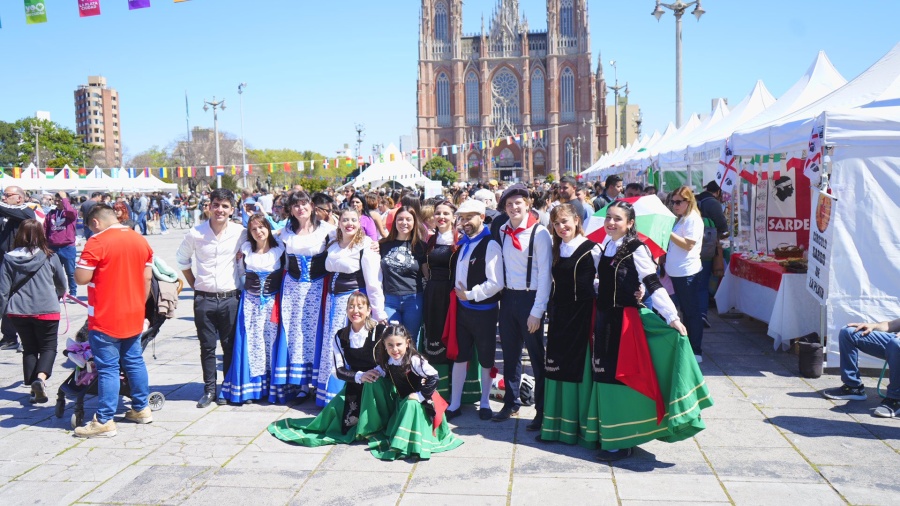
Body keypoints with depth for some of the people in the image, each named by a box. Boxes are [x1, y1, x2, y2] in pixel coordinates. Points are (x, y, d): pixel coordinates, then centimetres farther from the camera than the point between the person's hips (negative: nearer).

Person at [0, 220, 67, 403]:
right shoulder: (50, 257, -7)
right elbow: (61, 283, 7)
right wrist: (59, 295, 29)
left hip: (18, 312, 2)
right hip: (46, 311, -2)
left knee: (29, 349, 16)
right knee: (48, 347, 10)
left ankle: (34, 390, 18)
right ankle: (40, 377, -16)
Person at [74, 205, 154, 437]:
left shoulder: (97, 242, -14)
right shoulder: (140, 240, 6)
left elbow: (81, 278, -16)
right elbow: (147, 277, 10)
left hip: (105, 319, -6)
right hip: (134, 316, 7)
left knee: (108, 368, -2)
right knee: (135, 361, 17)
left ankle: (104, 422, 4)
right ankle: (141, 409, 27)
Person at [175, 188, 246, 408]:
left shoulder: (240, 233, -5)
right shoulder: (195, 233, -4)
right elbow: (182, 259, 12)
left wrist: (241, 284, 4)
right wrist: (194, 284, 9)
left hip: (230, 298, 0)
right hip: (204, 299, 0)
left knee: (230, 346, 7)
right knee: (207, 347, 8)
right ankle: (209, 389, 19)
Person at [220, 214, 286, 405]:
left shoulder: (279, 248, 0)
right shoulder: (246, 248, 4)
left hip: (272, 300, -1)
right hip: (250, 300, 1)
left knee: (272, 340, -3)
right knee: (251, 340, 0)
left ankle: (273, 387, 6)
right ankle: (249, 386, 8)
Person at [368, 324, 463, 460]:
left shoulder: (414, 360, -26)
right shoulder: (387, 361, -6)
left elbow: (433, 377, -30)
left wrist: (420, 395, -28)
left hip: (419, 402, -9)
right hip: (402, 400, 9)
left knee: (411, 405, -33)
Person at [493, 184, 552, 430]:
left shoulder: (539, 233, -10)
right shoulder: (503, 231, 6)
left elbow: (545, 274, -11)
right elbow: (499, 267, 10)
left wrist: (537, 311, -13)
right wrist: (502, 295, 1)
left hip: (530, 298, -5)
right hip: (508, 297, 5)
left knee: (537, 356, 3)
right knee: (510, 353, 14)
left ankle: (542, 411, 12)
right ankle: (511, 402, 28)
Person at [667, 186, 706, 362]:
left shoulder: (693, 219, -12)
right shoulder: (680, 219, 16)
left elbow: (688, 245, -21)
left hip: (687, 272, -10)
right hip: (677, 272, 10)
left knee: (692, 312, -4)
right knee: (686, 311, 16)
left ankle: (696, 351, 2)